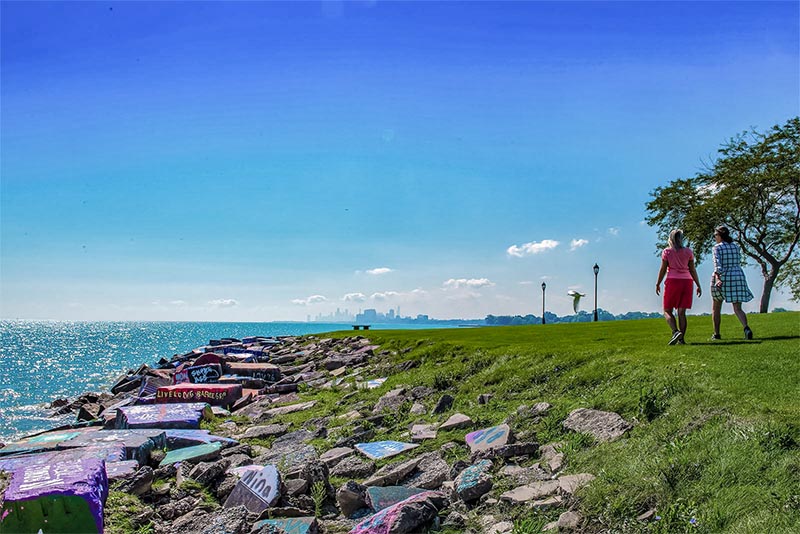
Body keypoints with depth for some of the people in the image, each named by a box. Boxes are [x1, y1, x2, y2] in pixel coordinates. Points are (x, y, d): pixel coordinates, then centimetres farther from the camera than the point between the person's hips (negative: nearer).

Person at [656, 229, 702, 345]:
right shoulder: (688, 251, 8)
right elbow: (692, 270, 7)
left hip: (673, 281, -3)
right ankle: (681, 339, -3)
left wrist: (658, 284, 7)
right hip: (687, 282, 3)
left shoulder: (667, 251, 1)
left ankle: (676, 332, -21)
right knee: (682, 312, 4)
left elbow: (663, 269, -1)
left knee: (667, 311, 2)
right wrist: (698, 285, 12)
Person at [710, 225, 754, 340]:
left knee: (716, 308, 13)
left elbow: (717, 264, -17)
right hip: (738, 277, 4)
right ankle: (746, 328, -23)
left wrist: (718, 278, -25)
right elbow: (739, 263, 16)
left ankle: (716, 334, 14)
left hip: (722, 278, -4)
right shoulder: (735, 247, 10)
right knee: (737, 308, 2)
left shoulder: (717, 248, -5)